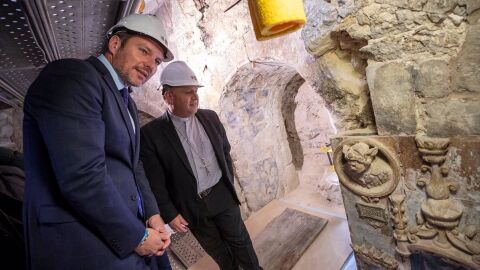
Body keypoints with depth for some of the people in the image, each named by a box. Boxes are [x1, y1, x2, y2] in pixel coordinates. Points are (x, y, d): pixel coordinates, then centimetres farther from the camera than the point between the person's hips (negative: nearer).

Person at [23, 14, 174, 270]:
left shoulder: (126, 103, 13)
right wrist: (136, 236, -15)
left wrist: (152, 214, 1)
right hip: (86, 246, -9)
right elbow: (83, 177, -26)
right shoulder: (71, 76, -16)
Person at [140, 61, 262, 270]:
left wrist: (229, 182, 12)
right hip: (192, 206, -2)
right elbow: (154, 182, -11)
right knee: (218, 251, 17)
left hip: (222, 195, 3)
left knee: (239, 240, 16)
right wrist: (170, 214, -8)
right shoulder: (151, 133, -14)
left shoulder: (210, 117, -1)